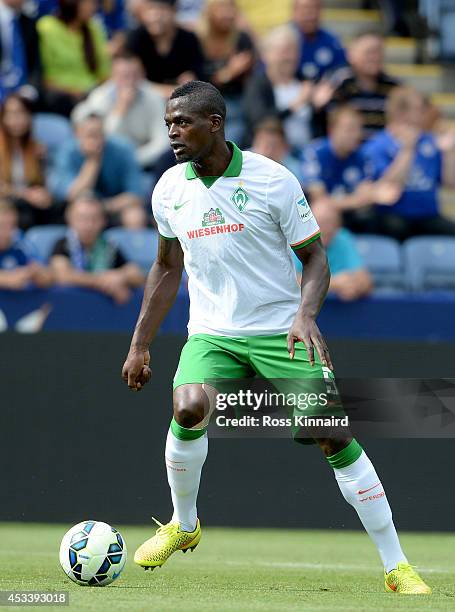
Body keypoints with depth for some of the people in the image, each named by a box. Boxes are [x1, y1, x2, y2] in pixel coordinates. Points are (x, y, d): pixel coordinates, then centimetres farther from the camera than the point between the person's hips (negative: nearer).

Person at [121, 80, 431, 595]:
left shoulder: (272, 180, -10)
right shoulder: (169, 190, 3)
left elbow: (314, 257, -3)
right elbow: (167, 268, 17)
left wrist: (306, 314, -21)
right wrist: (139, 345, 15)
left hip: (282, 331, -2)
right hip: (211, 334, 2)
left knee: (335, 437, -12)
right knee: (188, 411, -27)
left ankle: (396, 567, -3)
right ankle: (183, 525, 0)